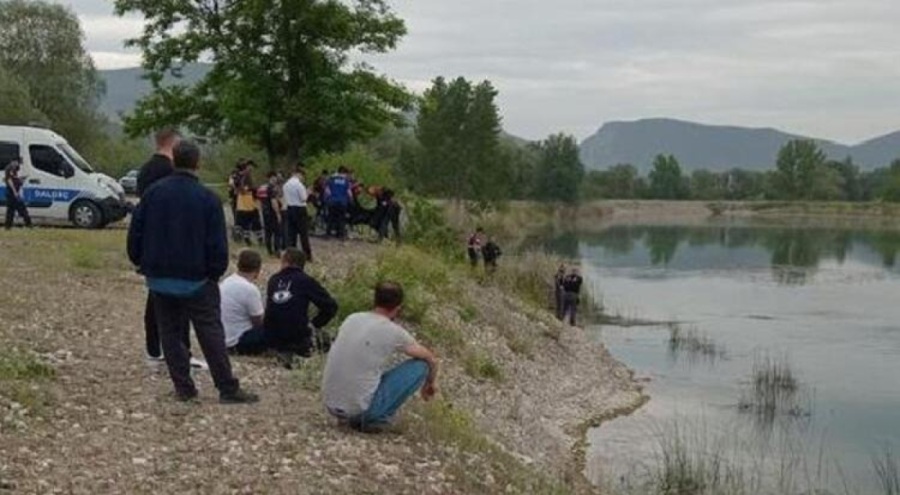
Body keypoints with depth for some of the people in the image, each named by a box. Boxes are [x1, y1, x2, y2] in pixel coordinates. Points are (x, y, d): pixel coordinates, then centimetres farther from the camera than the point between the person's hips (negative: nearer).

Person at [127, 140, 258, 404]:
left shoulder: (152, 193, 0)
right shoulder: (207, 199, -9)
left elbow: (135, 233, 4)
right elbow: (217, 244, -9)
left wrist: (141, 263, 17)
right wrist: (216, 272, 6)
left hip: (159, 278, 3)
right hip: (196, 280, -3)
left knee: (171, 333, 11)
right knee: (211, 333, 1)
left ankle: (183, 387, 11)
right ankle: (228, 389, 1)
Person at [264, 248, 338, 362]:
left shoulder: (273, 280, 9)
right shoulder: (307, 281, -2)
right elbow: (330, 306, -4)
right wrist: (315, 324, 10)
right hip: (297, 338, -4)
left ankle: (283, 353, 12)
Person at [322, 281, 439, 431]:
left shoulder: (352, 319, 10)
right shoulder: (393, 332, -7)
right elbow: (431, 359, 8)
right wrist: (430, 383, 31)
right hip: (360, 408, -7)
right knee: (420, 365, 2)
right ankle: (376, 418, 1)